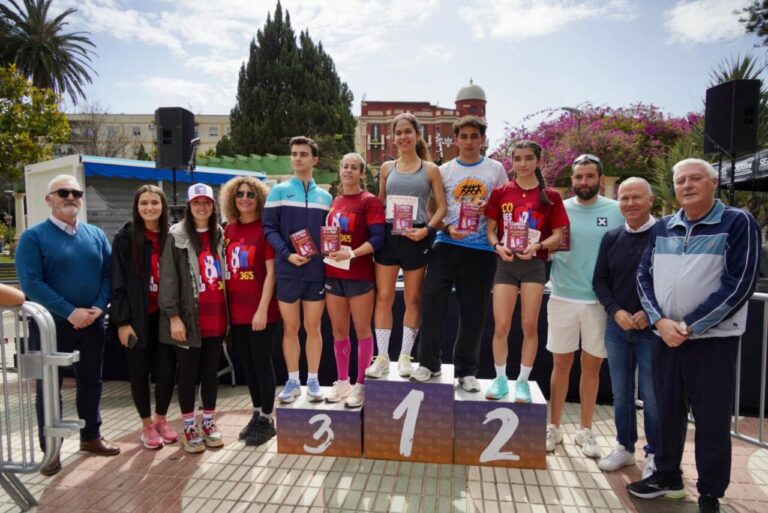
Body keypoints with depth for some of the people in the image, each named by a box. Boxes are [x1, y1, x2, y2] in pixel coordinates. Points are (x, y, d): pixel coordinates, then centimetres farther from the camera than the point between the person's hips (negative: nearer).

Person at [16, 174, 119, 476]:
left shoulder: (96, 235, 7)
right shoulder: (33, 237, -5)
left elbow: (109, 275, 3)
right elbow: (31, 283, -14)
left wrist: (99, 307, -13)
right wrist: (70, 312, -21)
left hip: (92, 323, 4)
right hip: (51, 325, -3)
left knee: (91, 381, 14)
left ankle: (91, 437, 30)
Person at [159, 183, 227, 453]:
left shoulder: (220, 235, 9)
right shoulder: (177, 236, -4)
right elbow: (168, 279, -9)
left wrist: (228, 311, 9)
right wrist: (173, 316, -14)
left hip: (216, 316, 4)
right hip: (189, 317, -4)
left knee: (211, 370, 12)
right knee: (188, 372, 7)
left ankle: (208, 422, 26)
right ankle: (189, 426, 21)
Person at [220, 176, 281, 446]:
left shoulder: (266, 229, -8)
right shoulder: (229, 229, 8)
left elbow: (271, 272, -12)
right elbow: (226, 269, 14)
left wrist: (263, 309, -16)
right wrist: (225, 305, 9)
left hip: (261, 311, -6)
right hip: (236, 311, 6)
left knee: (262, 363, 3)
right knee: (247, 364, 15)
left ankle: (267, 419, 18)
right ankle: (257, 414, 30)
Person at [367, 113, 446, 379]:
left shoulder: (430, 169, 4)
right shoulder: (387, 167, 10)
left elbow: (442, 206, 2)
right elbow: (379, 203, 15)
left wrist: (427, 229, -12)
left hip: (416, 238, -2)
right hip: (388, 236, 2)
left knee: (413, 299, 7)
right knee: (383, 298, 1)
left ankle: (405, 356, 19)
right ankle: (382, 357, 11)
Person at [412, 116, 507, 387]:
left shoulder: (495, 169, 9)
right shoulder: (444, 170, 10)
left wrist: (489, 209, -9)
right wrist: (447, 227, -11)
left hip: (480, 249, 0)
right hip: (447, 244, 1)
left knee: (473, 311, 4)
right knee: (432, 298, -9)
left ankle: (466, 370, 18)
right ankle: (428, 362, 10)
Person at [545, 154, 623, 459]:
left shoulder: (616, 211, 1)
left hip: (600, 300, 0)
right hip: (563, 298, 0)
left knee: (592, 365, 10)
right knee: (561, 364, 8)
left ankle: (586, 431, 25)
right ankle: (554, 427, 22)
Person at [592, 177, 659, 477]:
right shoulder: (611, 238, 7)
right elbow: (599, 281, 8)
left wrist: (651, 313, -16)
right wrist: (616, 311, -7)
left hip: (653, 328, -4)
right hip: (617, 327, 4)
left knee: (652, 396, 4)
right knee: (621, 393, 14)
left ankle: (654, 454, 23)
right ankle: (624, 446, 30)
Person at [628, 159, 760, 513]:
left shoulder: (738, 223, -5)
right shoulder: (662, 228, 9)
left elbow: (739, 283, -12)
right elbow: (644, 277, 7)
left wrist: (690, 326, -15)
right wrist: (660, 321, -9)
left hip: (714, 339, -4)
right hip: (665, 337, 4)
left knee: (712, 419, 4)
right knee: (667, 411, 14)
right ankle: (667, 477, 32)